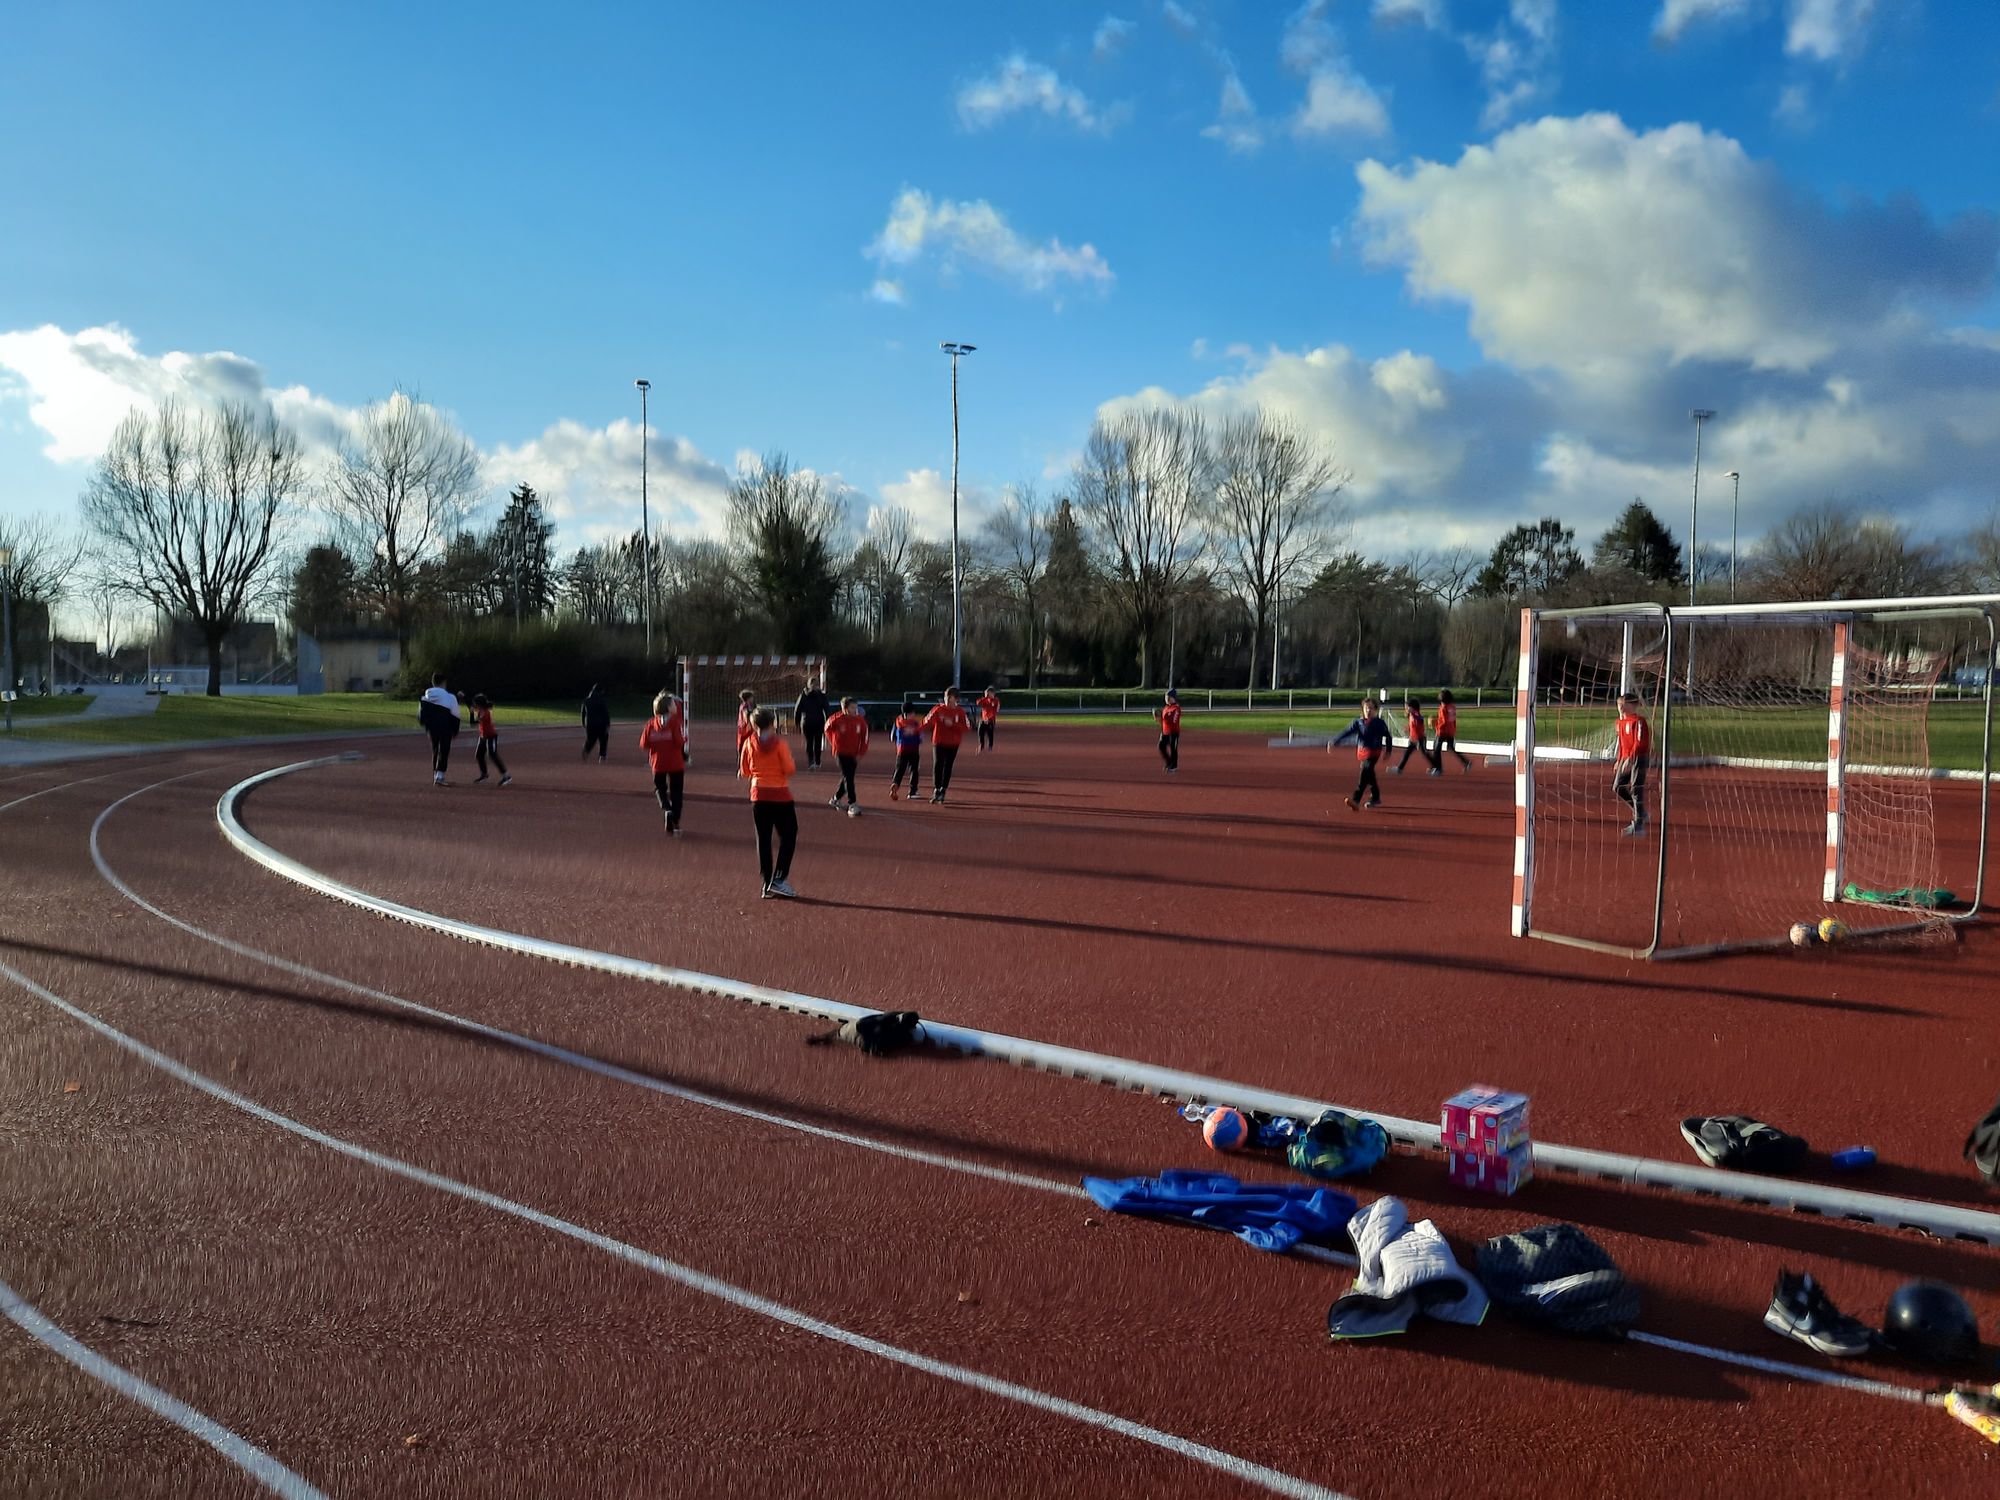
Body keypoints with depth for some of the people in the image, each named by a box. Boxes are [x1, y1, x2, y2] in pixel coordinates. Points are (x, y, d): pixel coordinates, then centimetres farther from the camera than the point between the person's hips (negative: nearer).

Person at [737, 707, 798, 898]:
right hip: (780, 795, -4)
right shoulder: (779, 742, -10)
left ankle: (767, 885, 8)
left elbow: (744, 772, 7)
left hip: (758, 795, 4)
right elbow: (790, 769, -13)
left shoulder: (749, 743, 1)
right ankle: (779, 880, -3)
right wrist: (792, 762, 8)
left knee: (763, 840, 8)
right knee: (788, 837, 7)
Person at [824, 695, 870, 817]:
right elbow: (828, 728, 6)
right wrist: (834, 742, 9)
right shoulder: (837, 720, -14)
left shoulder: (860, 720, -7)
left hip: (854, 754, 4)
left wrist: (861, 753, -6)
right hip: (841, 753, -4)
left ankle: (836, 799, 36)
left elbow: (864, 737, -2)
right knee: (848, 778, -11)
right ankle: (852, 805, -12)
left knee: (848, 778, 15)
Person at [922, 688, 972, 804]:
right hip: (939, 742, 0)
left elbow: (967, 727, -7)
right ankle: (936, 790, 6)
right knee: (937, 765, -4)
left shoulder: (960, 712, -2)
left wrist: (952, 724, -19)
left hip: (953, 743, 0)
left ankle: (943, 790, 15)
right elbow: (928, 721, -6)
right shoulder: (939, 709, -1)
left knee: (947, 767, 5)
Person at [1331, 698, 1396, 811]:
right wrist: (1334, 742, -15)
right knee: (1369, 775, 16)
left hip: (1373, 752, -5)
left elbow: (1388, 737, 5)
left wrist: (1387, 751, 4)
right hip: (1362, 752, 5)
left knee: (1365, 773, -18)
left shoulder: (1380, 723, -4)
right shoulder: (1358, 722, 4)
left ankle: (1356, 800, -27)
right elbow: (1347, 732, -4)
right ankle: (1376, 798, 33)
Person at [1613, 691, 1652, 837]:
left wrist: (1630, 759, -27)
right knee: (1617, 787, 8)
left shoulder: (1639, 721, -14)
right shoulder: (1620, 721, 13)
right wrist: (1619, 761, 21)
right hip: (1626, 759, 9)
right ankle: (1640, 813, 23)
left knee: (1636, 790, -9)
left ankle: (1638, 825, -4)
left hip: (1639, 758, -9)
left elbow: (1639, 743, -21)